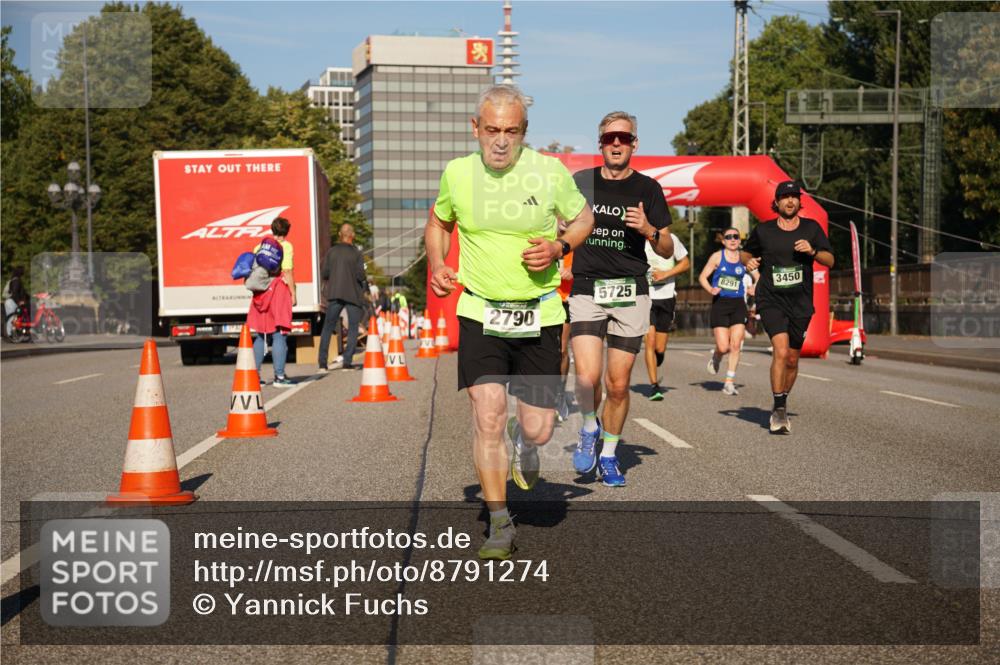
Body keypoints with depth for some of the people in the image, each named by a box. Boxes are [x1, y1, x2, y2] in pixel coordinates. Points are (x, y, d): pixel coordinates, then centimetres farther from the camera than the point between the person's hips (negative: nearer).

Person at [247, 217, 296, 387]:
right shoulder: (285, 246, -2)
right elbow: (287, 272, -9)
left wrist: (256, 289, 15)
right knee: (279, 335, -4)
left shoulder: (259, 247, 14)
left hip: (261, 292, 5)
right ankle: (279, 376, -7)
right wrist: (293, 294, -6)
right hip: (279, 290, -5)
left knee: (259, 335, 11)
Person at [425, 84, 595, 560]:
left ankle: (524, 440, 40)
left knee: (539, 429, 0)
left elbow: (583, 218, 9)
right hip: (480, 313, 0)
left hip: (539, 316, 0)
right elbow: (438, 221, 18)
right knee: (488, 415, -13)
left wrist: (558, 247, -11)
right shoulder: (457, 173, -2)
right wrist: (436, 265, 0)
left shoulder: (551, 171, -7)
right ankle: (499, 524, 4)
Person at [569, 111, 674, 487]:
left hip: (631, 293, 0)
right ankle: (589, 429, 15)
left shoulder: (647, 189, 4)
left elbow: (667, 251, 5)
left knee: (618, 385, 2)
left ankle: (609, 455, 23)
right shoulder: (580, 182, 7)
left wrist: (649, 230, -13)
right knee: (587, 377, -16)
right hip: (586, 290, 0)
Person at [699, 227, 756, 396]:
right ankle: (716, 357, 29)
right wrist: (710, 289, -16)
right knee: (723, 347, -8)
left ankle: (730, 382, 2)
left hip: (738, 304, 2)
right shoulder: (717, 257, 2)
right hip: (720, 304, -2)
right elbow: (702, 277, 3)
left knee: (736, 345, -6)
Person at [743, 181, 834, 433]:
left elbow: (830, 260, 3)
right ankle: (778, 409, -12)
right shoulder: (763, 231, 2)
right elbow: (745, 253, 18)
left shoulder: (811, 228, 5)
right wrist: (748, 261, -5)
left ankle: (782, 405, 32)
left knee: (792, 360, 10)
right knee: (781, 351, -21)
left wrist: (812, 251, -16)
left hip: (800, 303, 3)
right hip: (771, 300, -2)